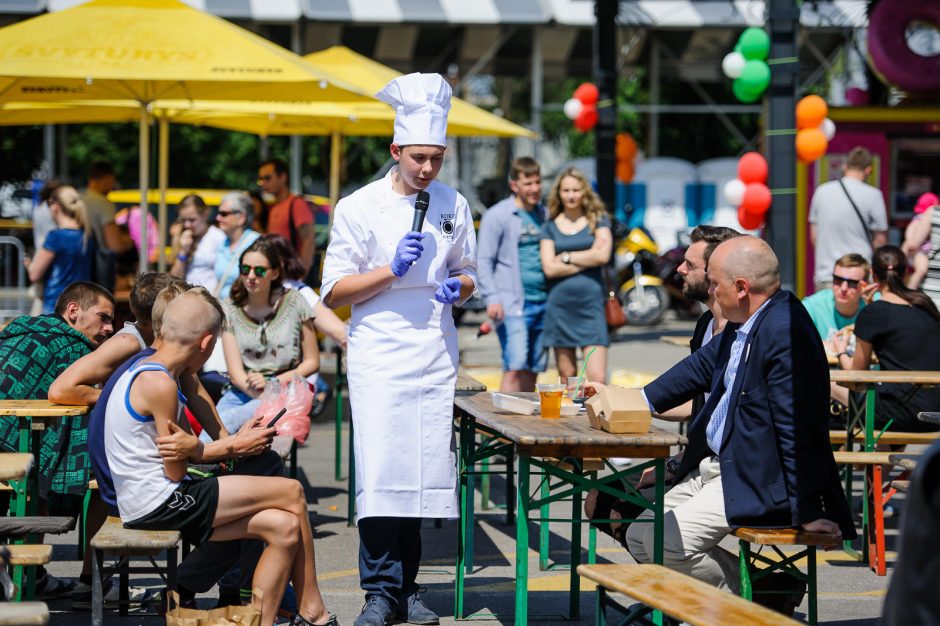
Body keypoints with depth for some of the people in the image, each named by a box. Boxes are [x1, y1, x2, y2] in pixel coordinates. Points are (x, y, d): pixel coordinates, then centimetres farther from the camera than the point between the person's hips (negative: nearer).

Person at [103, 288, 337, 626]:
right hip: (158, 502, -10)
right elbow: (175, 471, -14)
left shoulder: (147, 370, 14)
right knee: (291, 492, -7)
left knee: (284, 528, 1)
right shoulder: (160, 384, -17)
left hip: (149, 505, 10)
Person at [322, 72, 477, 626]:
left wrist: (458, 288, -3)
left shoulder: (454, 206, 9)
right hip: (379, 355, -3)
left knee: (424, 471, 3)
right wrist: (391, 271, -14)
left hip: (436, 356, 3)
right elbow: (335, 291, -2)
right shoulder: (360, 207, -3)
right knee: (381, 472, -11)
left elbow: (468, 274, 20)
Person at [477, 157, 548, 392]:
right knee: (515, 368, -15)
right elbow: (484, 260, -5)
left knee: (533, 370, 7)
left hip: (542, 302, 6)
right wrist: (491, 298, -16)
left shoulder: (544, 214, 16)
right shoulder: (497, 216, -2)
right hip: (513, 305, -6)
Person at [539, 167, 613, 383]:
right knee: (567, 377, 5)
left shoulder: (598, 221, 9)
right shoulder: (550, 227, 10)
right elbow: (549, 268, -3)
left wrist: (567, 257, -3)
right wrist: (588, 259, -4)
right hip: (560, 306, 2)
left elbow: (602, 256, -8)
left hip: (591, 303, -2)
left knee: (597, 378, -12)